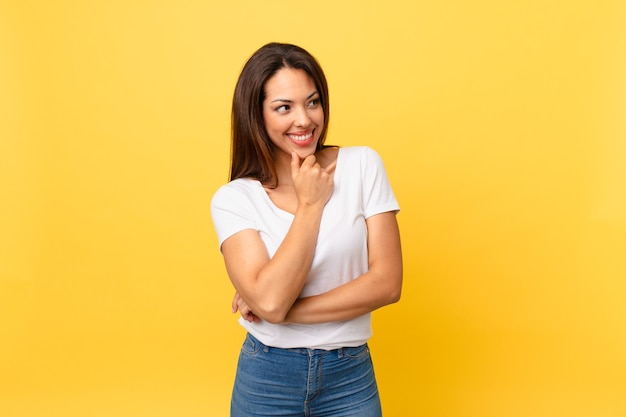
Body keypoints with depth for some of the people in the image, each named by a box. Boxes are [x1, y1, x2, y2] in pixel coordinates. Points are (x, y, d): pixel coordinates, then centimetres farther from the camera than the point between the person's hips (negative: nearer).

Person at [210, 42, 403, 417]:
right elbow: (269, 301, -21)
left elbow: (387, 283, -11)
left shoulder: (362, 165, -7)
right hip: (266, 378, 0)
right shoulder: (233, 199, -9)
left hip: (350, 376, 1)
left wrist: (287, 312, -15)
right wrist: (310, 203, -16)